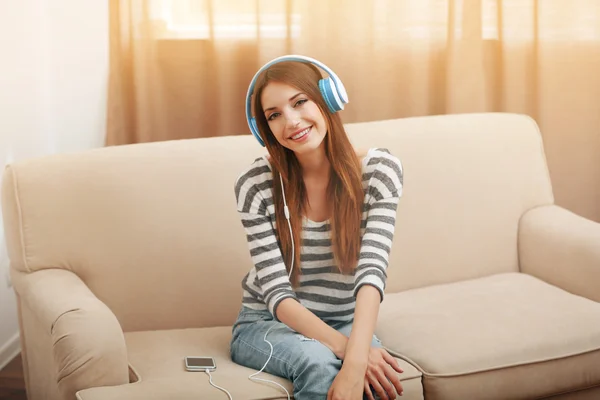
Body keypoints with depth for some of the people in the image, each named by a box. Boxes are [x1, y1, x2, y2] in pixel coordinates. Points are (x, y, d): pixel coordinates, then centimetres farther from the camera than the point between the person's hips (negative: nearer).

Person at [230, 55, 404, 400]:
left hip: (346, 322, 1)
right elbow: (276, 293, -16)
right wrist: (344, 347, -31)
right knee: (317, 361, -34)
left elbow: (372, 270, -23)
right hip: (267, 322, -1)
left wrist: (355, 361, -38)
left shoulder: (379, 170, -12)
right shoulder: (256, 184, -14)